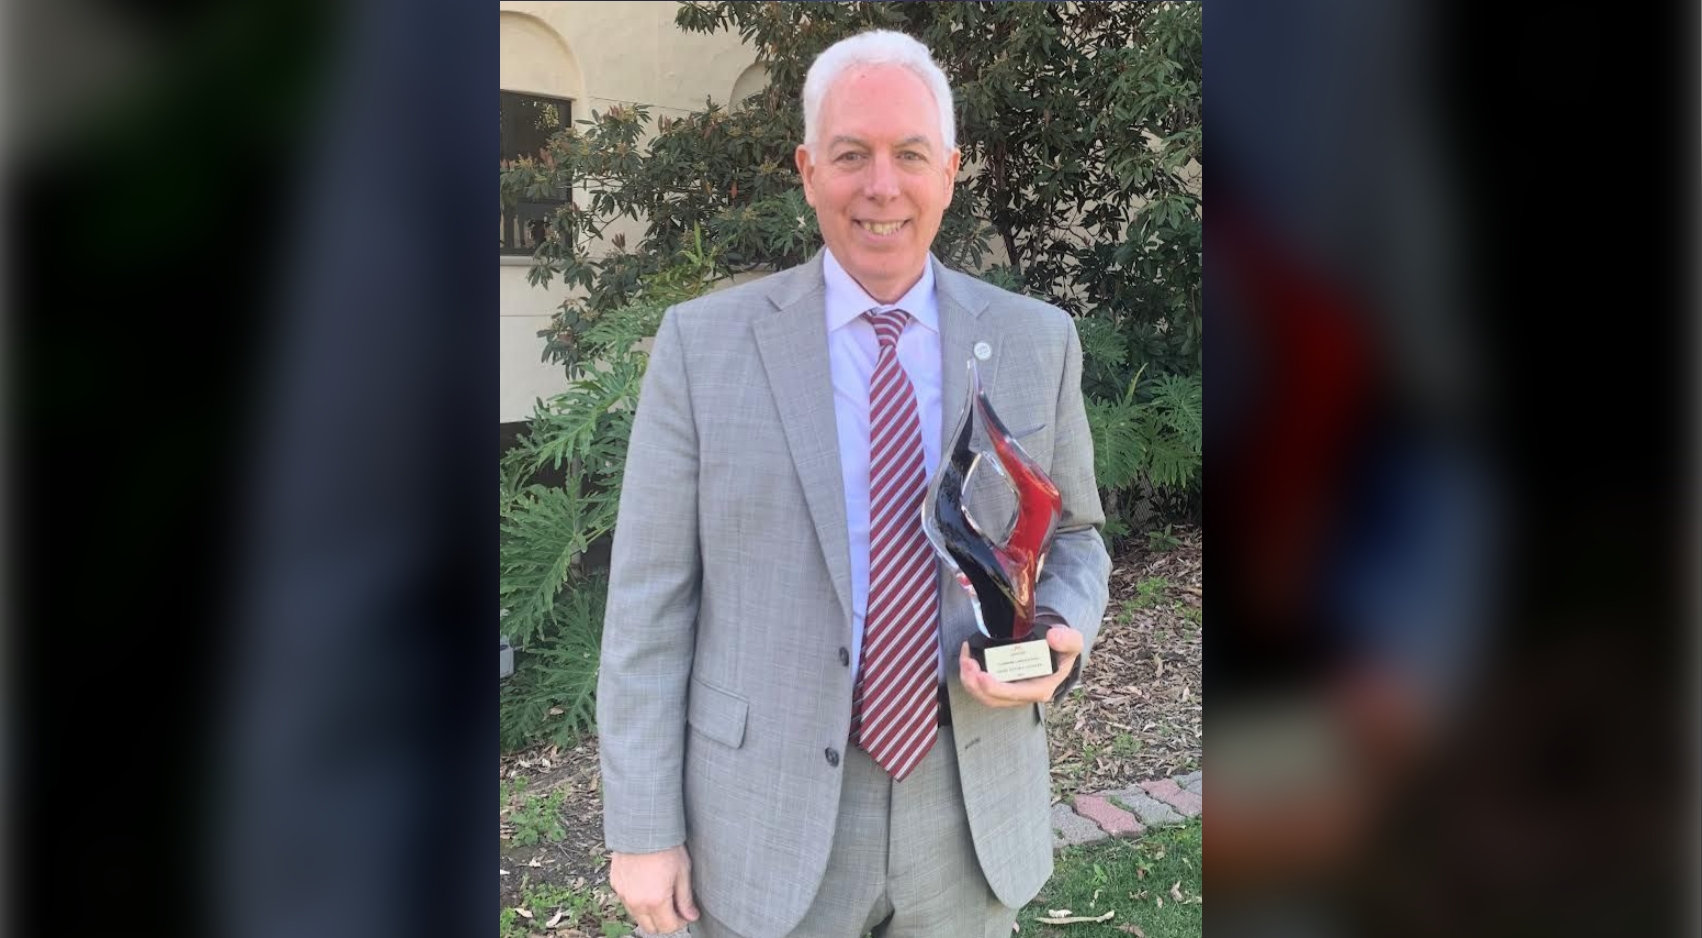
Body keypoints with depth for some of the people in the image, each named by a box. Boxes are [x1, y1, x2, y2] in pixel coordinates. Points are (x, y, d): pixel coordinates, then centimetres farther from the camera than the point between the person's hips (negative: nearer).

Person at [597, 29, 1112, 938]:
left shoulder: (1037, 341, -1)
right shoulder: (703, 343, -7)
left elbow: (1072, 538, 9)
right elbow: (650, 598, -6)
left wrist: (1059, 638, -13)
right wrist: (642, 829, -5)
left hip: (975, 809, 2)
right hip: (767, 818, -1)